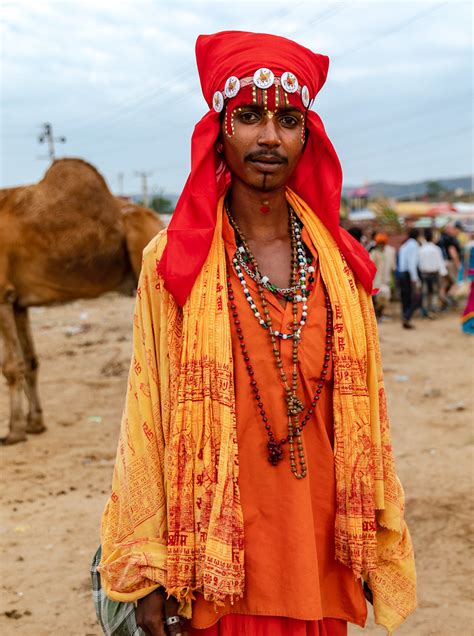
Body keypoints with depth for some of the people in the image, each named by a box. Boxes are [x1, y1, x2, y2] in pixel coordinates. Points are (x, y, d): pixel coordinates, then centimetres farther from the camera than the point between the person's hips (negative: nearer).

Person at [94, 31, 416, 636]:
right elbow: (147, 418, -6)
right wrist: (147, 572, -8)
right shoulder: (172, 263, -6)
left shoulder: (340, 265, 3)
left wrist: (377, 547, 8)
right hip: (218, 557, -3)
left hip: (320, 551, 3)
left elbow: (363, 416, 7)